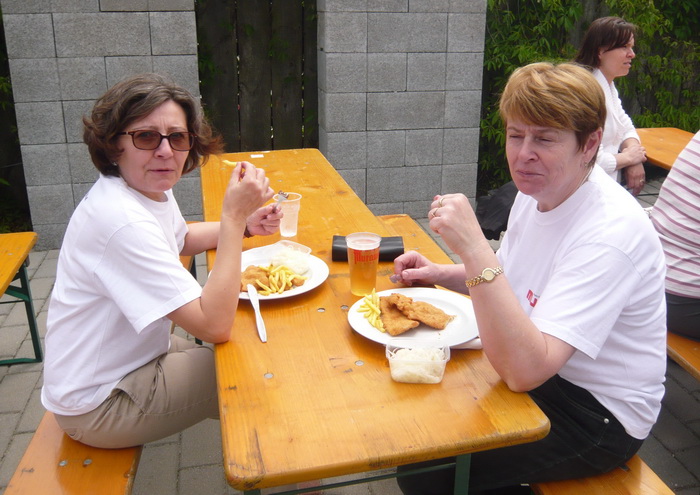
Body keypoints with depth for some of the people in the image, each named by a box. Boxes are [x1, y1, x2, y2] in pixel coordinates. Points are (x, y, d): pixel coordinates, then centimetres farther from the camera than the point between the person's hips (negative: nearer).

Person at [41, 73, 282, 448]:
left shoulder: (149, 190, -2)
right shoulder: (122, 221, -33)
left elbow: (180, 239, 21)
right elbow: (215, 325, -34)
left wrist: (242, 225, 2)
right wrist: (234, 217, -33)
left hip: (133, 356, 9)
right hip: (99, 405, -9)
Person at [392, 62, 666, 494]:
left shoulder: (611, 232, -30)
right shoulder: (540, 191, -2)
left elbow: (524, 370, -36)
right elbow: (512, 283, 16)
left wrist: (473, 248, -41)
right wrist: (441, 274, -2)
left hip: (597, 413, -8)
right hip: (533, 365, 8)